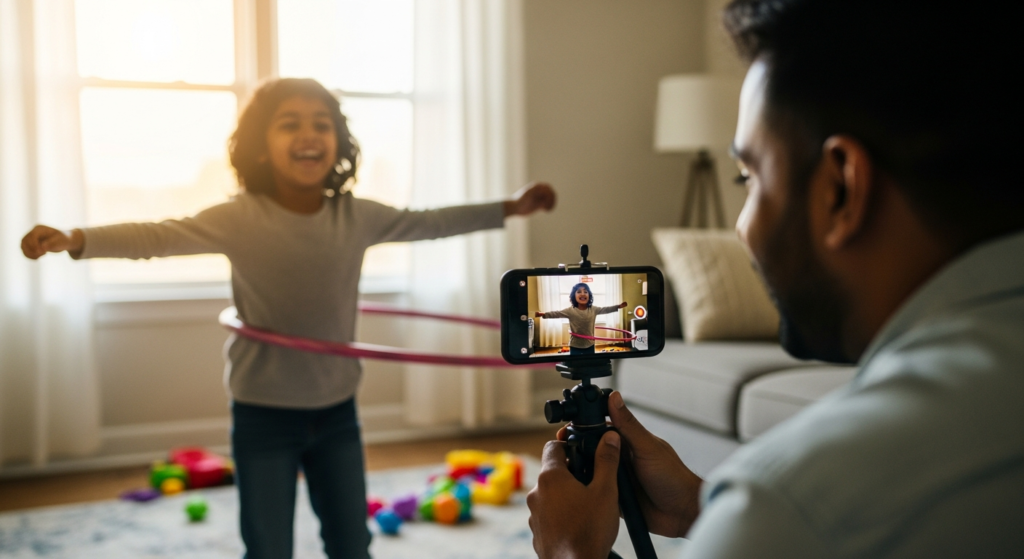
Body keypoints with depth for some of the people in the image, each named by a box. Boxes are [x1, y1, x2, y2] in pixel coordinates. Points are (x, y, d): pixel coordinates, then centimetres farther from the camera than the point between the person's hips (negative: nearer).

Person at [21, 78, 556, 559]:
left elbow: (428, 223, 9)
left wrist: (509, 207, 13)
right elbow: (158, 236, -26)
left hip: (336, 411, 4)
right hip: (264, 417, -3)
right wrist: (76, 239, -42)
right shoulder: (240, 218, -14)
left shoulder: (357, 216, -3)